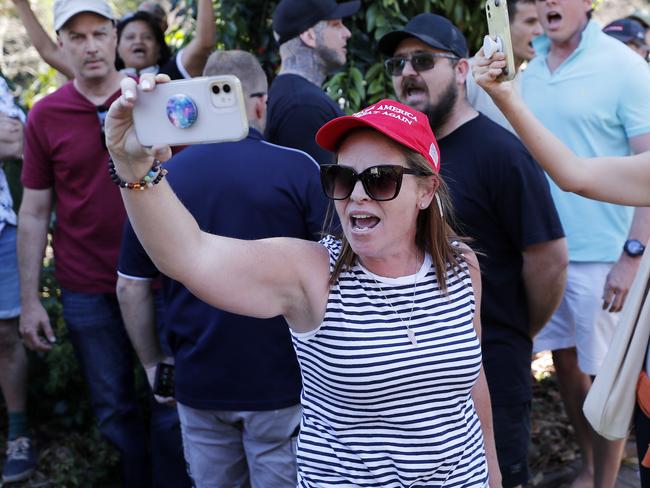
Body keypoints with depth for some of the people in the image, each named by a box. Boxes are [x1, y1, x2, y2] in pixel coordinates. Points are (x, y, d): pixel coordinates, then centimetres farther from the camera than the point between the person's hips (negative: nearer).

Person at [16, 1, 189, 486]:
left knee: (172, 404, 7)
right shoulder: (44, 116, -1)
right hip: (87, 292, 1)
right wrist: (30, 300, 1)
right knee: (114, 409, 11)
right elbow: (33, 213, 2)